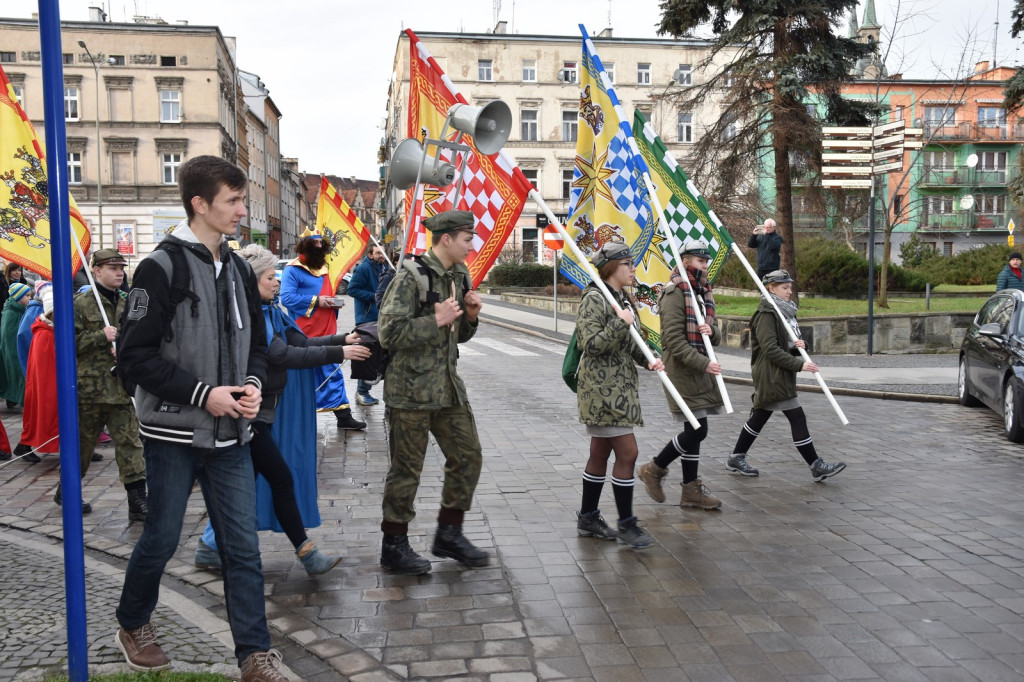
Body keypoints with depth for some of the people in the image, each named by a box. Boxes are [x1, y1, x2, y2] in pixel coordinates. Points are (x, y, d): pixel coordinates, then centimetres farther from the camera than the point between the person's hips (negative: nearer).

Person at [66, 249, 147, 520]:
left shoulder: (126, 303, 10)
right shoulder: (82, 303, -4)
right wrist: (101, 337, -18)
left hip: (123, 388, 3)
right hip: (90, 386, -3)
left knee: (131, 443, -2)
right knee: (82, 443, 13)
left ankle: (138, 501, -1)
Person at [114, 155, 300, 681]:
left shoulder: (238, 270, 9)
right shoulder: (162, 267, -10)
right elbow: (135, 355, -13)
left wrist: (252, 384, -2)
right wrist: (203, 394, -17)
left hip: (230, 434, 5)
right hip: (174, 432, -5)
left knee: (243, 546, 5)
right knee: (162, 539, 10)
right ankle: (132, 626, 37)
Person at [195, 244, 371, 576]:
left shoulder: (269, 311, 10)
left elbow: (300, 342, 6)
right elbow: (283, 355, -24)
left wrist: (344, 340, -5)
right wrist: (337, 353, -24)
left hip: (264, 408, 10)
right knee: (282, 478, -5)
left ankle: (210, 547, 25)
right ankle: (306, 552, 4)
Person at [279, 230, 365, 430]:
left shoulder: (323, 268, 18)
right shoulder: (293, 270, -8)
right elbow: (287, 297, -19)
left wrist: (333, 301, 7)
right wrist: (316, 301, -20)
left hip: (326, 331, 7)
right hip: (305, 335, -7)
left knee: (333, 373, 8)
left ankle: (343, 415, 12)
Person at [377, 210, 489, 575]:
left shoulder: (459, 276, 11)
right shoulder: (411, 277, -15)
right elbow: (389, 333, -20)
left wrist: (470, 316, -1)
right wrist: (436, 320, -23)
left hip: (448, 385, 8)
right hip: (412, 388, -8)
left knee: (468, 456, 10)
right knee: (407, 468, 2)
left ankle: (449, 534, 24)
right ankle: (394, 545, 17)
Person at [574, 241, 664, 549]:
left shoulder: (624, 299, 14)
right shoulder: (594, 299, -13)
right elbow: (590, 344, -21)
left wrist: (648, 360, 4)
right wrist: (621, 323, -21)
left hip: (620, 386, 9)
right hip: (602, 388, -9)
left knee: (601, 453, 14)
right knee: (627, 453, -8)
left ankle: (587, 518, 25)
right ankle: (626, 524, 3)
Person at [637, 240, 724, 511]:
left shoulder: (704, 292, 15)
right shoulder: (675, 293, -13)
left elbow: (715, 336, 19)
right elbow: (674, 340, -19)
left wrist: (711, 330, -5)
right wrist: (703, 363, -22)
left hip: (701, 370, 9)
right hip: (682, 370, -9)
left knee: (694, 430, 11)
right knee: (697, 430, -10)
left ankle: (691, 489, 19)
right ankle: (654, 469, 9)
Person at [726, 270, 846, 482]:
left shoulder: (786, 312, 16)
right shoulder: (765, 315, -14)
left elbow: (787, 344, 22)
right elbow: (770, 349, -21)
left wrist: (798, 346, -3)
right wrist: (799, 365, -23)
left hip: (782, 375, 10)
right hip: (771, 375, -10)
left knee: (759, 417, 14)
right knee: (797, 417, -8)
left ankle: (736, 458, 24)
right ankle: (816, 467, -2)